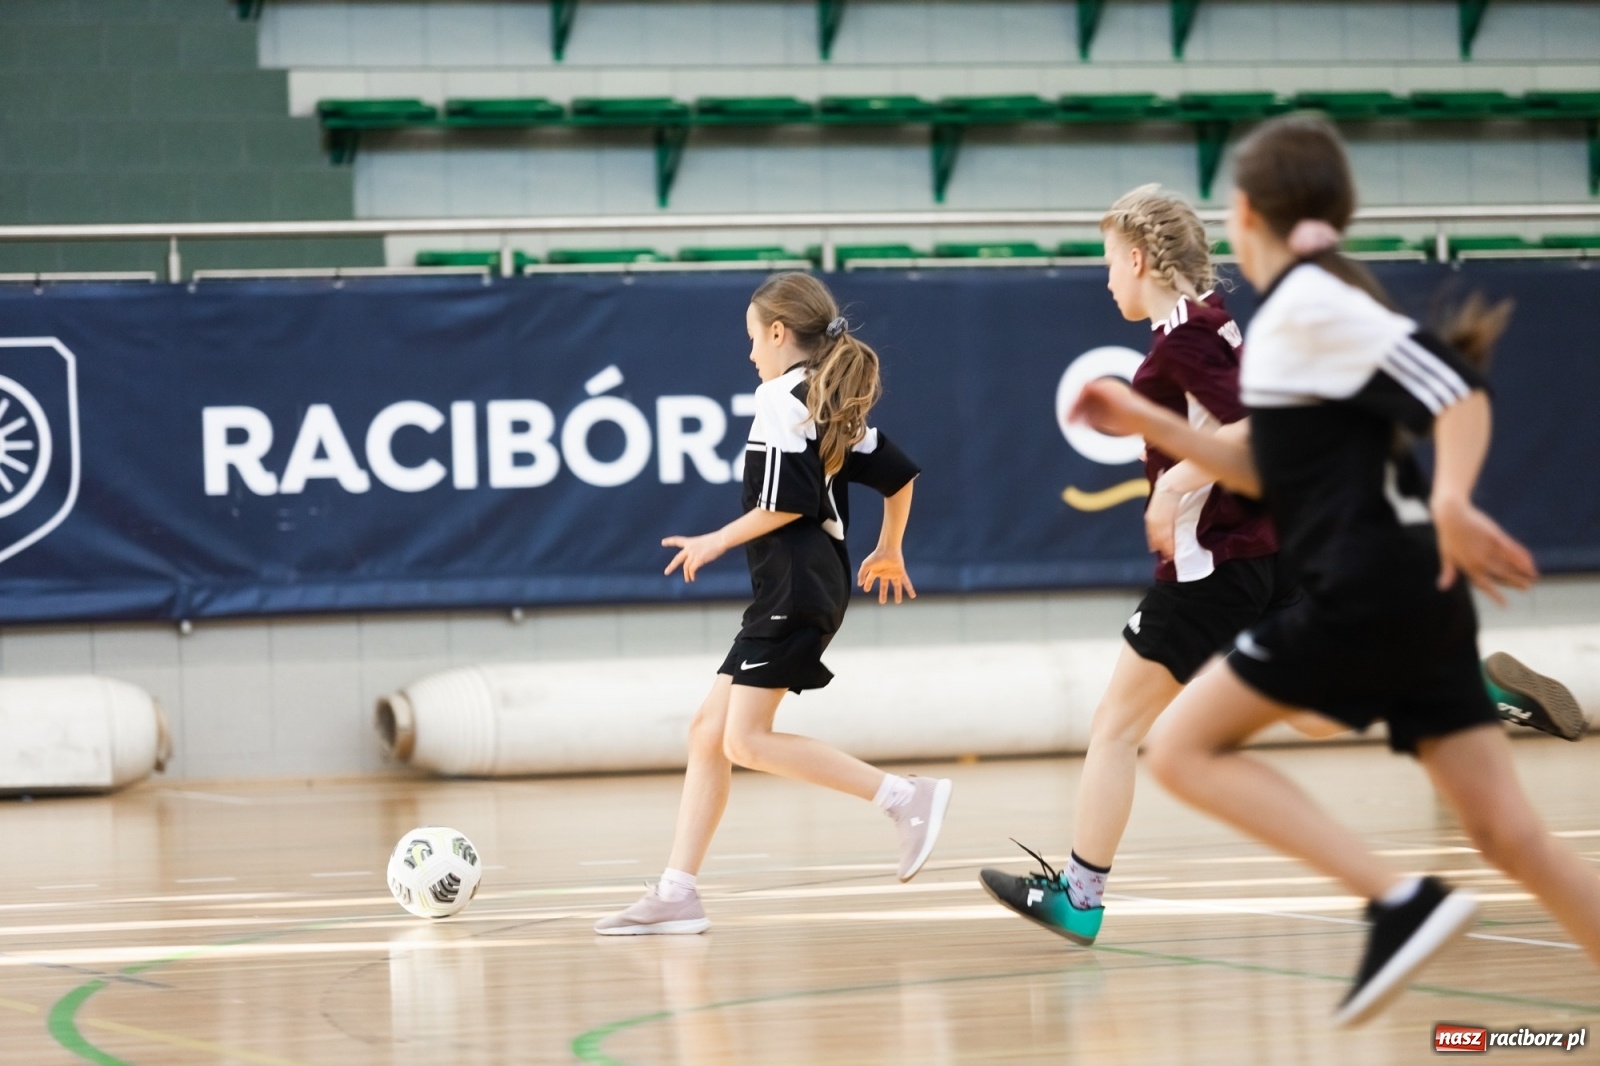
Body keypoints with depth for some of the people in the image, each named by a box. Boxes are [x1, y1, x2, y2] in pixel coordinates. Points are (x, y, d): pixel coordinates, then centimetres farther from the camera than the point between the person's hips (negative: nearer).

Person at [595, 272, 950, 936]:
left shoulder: (782, 396, -9)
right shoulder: (833, 406, 17)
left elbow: (785, 502, -18)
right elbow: (898, 473, 19)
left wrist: (717, 542, -6)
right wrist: (889, 550, 33)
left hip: (795, 588, -10)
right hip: (793, 592, 10)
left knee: (745, 741, -13)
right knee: (709, 730, 8)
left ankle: (905, 798, -14)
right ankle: (677, 894, 7)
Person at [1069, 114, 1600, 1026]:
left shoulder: (1309, 302, -8)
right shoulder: (1309, 310, 20)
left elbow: (1458, 390, -19)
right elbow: (1272, 473, 28)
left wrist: (1453, 503, -35)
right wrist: (1148, 423, 29)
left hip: (1366, 589, -9)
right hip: (1417, 598, 9)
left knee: (1185, 747, -1)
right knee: (1511, 835, 3)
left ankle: (1400, 900, -14)